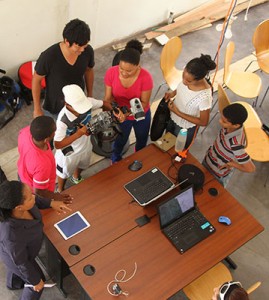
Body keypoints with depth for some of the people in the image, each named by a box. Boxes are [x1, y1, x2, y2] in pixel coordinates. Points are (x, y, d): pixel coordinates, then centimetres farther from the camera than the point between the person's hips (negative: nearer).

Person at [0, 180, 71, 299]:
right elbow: (21, 263, -27)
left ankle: (13, 284, 72)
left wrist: (51, 203, -8)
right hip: (16, 256, -6)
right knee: (38, 284, 24)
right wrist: (35, 281, -11)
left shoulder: (16, 203, -34)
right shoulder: (12, 236, -49)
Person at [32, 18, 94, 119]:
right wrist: (37, 108, -11)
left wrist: (90, 95, 11)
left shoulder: (88, 51, -20)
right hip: (54, 109, -3)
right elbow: (36, 80, -16)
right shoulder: (49, 56, -31)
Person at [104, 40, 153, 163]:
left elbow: (144, 102, -24)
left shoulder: (145, 77, -34)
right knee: (119, 141, 27)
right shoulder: (111, 72, -29)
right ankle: (115, 161, 62)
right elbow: (108, 97, -18)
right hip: (120, 115, 0)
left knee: (142, 140, 30)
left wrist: (128, 112, -40)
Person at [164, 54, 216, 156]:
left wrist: (178, 112, -26)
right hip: (173, 118, 6)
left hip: (186, 129, -6)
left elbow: (203, 122, -25)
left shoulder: (204, 97, -42)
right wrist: (173, 93, -17)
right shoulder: (188, 76, -25)